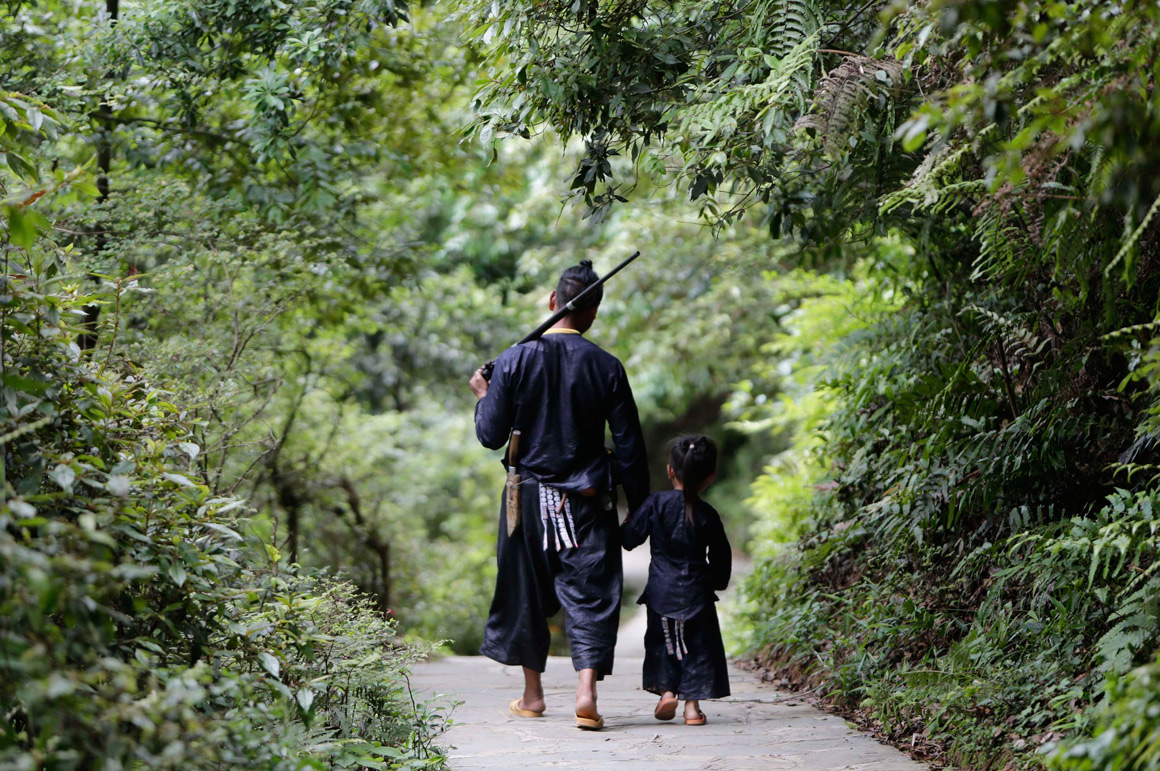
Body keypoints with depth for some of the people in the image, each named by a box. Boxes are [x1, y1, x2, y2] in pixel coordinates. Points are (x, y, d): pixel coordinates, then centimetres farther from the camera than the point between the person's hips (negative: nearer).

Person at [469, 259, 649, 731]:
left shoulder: (515, 360, -6)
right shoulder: (607, 368, -5)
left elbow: (491, 436, -4)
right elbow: (629, 448, -2)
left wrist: (482, 396, 16)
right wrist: (637, 509, 8)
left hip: (531, 495, 1)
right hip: (588, 499, -1)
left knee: (526, 592, 14)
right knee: (591, 594, 1)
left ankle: (532, 693, 23)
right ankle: (587, 689, -14)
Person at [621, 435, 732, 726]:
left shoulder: (656, 503, -7)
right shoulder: (708, 515, -3)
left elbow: (630, 539, -4)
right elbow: (721, 558, 5)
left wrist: (626, 524, 18)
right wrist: (717, 583, 23)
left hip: (661, 591, 0)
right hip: (697, 593, 0)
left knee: (663, 643, 15)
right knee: (698, 647, 7)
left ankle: (667, 689, 0)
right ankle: (692, 704, 3)